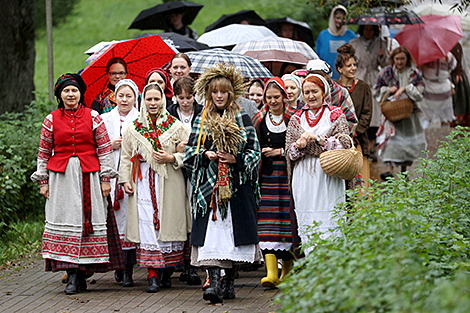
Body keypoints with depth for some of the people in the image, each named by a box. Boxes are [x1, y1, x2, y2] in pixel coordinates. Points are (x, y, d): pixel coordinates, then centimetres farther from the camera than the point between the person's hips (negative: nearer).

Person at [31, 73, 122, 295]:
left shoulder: (93, 117, 4)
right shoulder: (52, 119, 7)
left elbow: (105, 149, 4)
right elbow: (44, 152, 11)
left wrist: (105, 178, -1)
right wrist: (43, 181, 7)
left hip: (89, 176, 0)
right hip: (61, 177, 1)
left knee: (89, 220, -2)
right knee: (65, 221, -4)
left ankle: (82, 273, 6)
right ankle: (72, 276, -3)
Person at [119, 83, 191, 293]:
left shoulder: (175, 127, 3)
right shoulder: (134, 128, 9)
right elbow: (126, 157, 14)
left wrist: (172, 158, -11)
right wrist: (125, 180, 3)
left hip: (169, 183, -1)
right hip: (143, 182, 1)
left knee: (168, 225, 0)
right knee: (147, 227, -7)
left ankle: (167, 271, 14)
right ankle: (152, 275, -8)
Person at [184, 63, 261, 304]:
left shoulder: (243, 119, 7)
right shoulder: (201, 121, 11)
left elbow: (254, 151, 3)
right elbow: (190, 151, 11)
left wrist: (235, 159, -14)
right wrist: (205, 155, -9)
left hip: (237, 185, 0)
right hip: (209, 184, 0)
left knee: (233, 229, 1)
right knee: (211, 231, -11)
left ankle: (229, 282, 13)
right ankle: (214, 281, -17)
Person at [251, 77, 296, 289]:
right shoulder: (258, 121, 10)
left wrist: (279, 151, -6)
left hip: (288, 176, -2)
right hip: (267, 176, 2)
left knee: (287, 220, -1)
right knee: (267, 221, -9)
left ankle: (287, 269, 15)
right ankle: (271, 271, -14)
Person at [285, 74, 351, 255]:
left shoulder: (336, 115, 7)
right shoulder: (297, 118, 15)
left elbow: (344, 145, -5)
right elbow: (289, 152, 10)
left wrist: (318, 139, -13)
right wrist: (299, 145, -11)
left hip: (328, 177, -3)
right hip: (304, 178, 3)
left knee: (329, 224, -8)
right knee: (306, 224, -2)